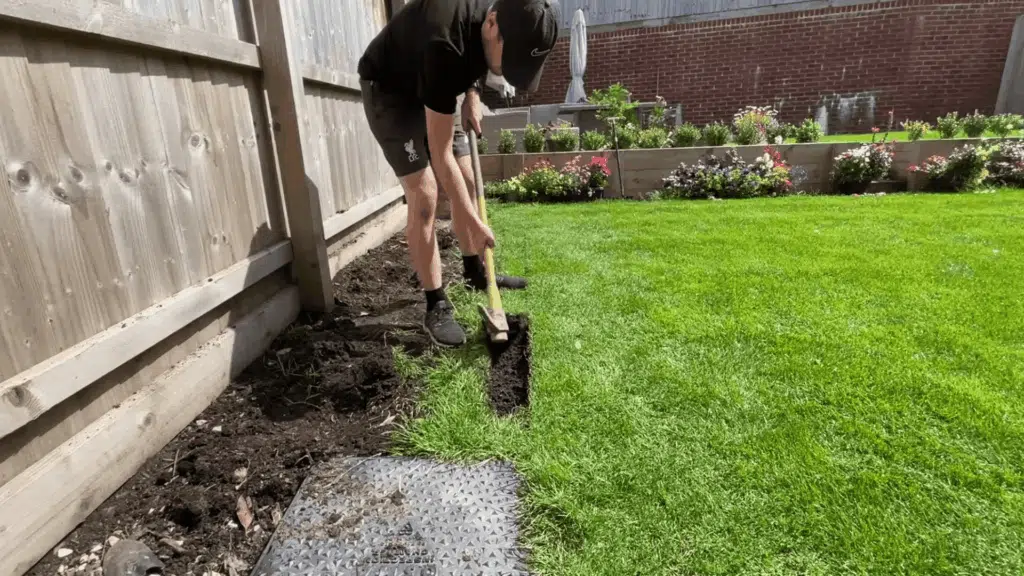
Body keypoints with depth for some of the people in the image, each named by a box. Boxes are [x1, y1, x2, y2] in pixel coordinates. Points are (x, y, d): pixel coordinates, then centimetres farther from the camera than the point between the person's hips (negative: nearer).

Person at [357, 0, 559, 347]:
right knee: (425, 197, -17)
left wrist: (472, 95, -5)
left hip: (433, 95, 7)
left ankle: (475, 273, 24)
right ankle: (437, 307, -8)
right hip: (388, 91, -7)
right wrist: (473, 222, -30)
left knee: (466, 184, 7)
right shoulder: (446, 42, -38)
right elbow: (441, 154, -34)